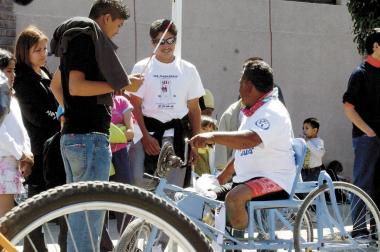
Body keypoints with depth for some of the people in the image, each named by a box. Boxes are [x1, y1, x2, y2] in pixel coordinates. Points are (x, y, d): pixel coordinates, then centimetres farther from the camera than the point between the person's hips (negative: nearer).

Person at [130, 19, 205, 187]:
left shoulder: (188, 70, 11)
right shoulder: (142, 68, 5)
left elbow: (194, 108, 12)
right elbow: (135, 106, 0)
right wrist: (145, 136, -10)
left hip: (179, 130, 2)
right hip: (150, 129, -2)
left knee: (180, 183, -4)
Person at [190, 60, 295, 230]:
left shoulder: (272, 112, -15)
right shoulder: (251, 113, 18)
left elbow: (250, 140, -35)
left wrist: (213, 137, -43)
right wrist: (224, 176, 26)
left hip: (273, 181, -10)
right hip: (246, 180, 10)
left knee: (234, 197, -35)